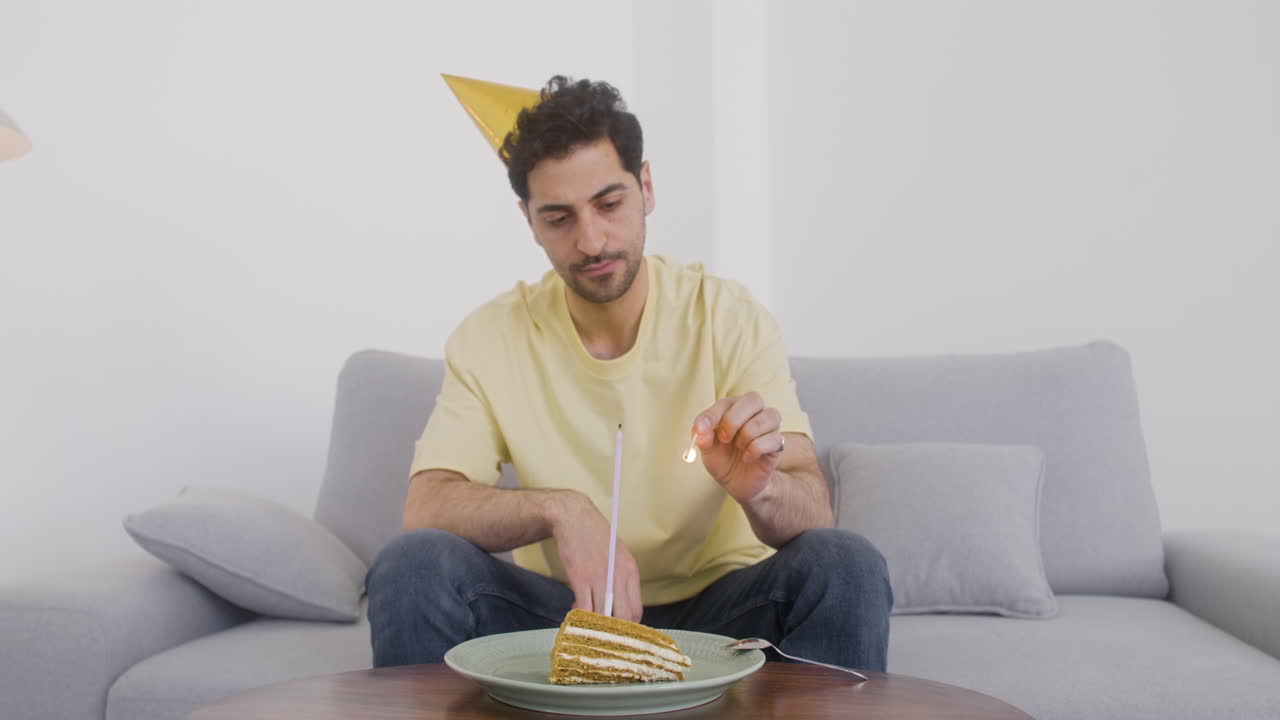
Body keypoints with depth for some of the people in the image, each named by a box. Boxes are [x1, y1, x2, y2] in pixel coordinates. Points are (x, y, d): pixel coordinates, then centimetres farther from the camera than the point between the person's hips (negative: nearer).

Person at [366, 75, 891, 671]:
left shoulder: (729, 316, -7)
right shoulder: (490, 338, -4)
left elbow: (812, 514, -14)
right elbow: (425, 506, -14)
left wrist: (760, 490, -39)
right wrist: (559, 508, -33)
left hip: (715, 604, 0)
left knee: (845, 565, -29)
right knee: (411, 564, -26)